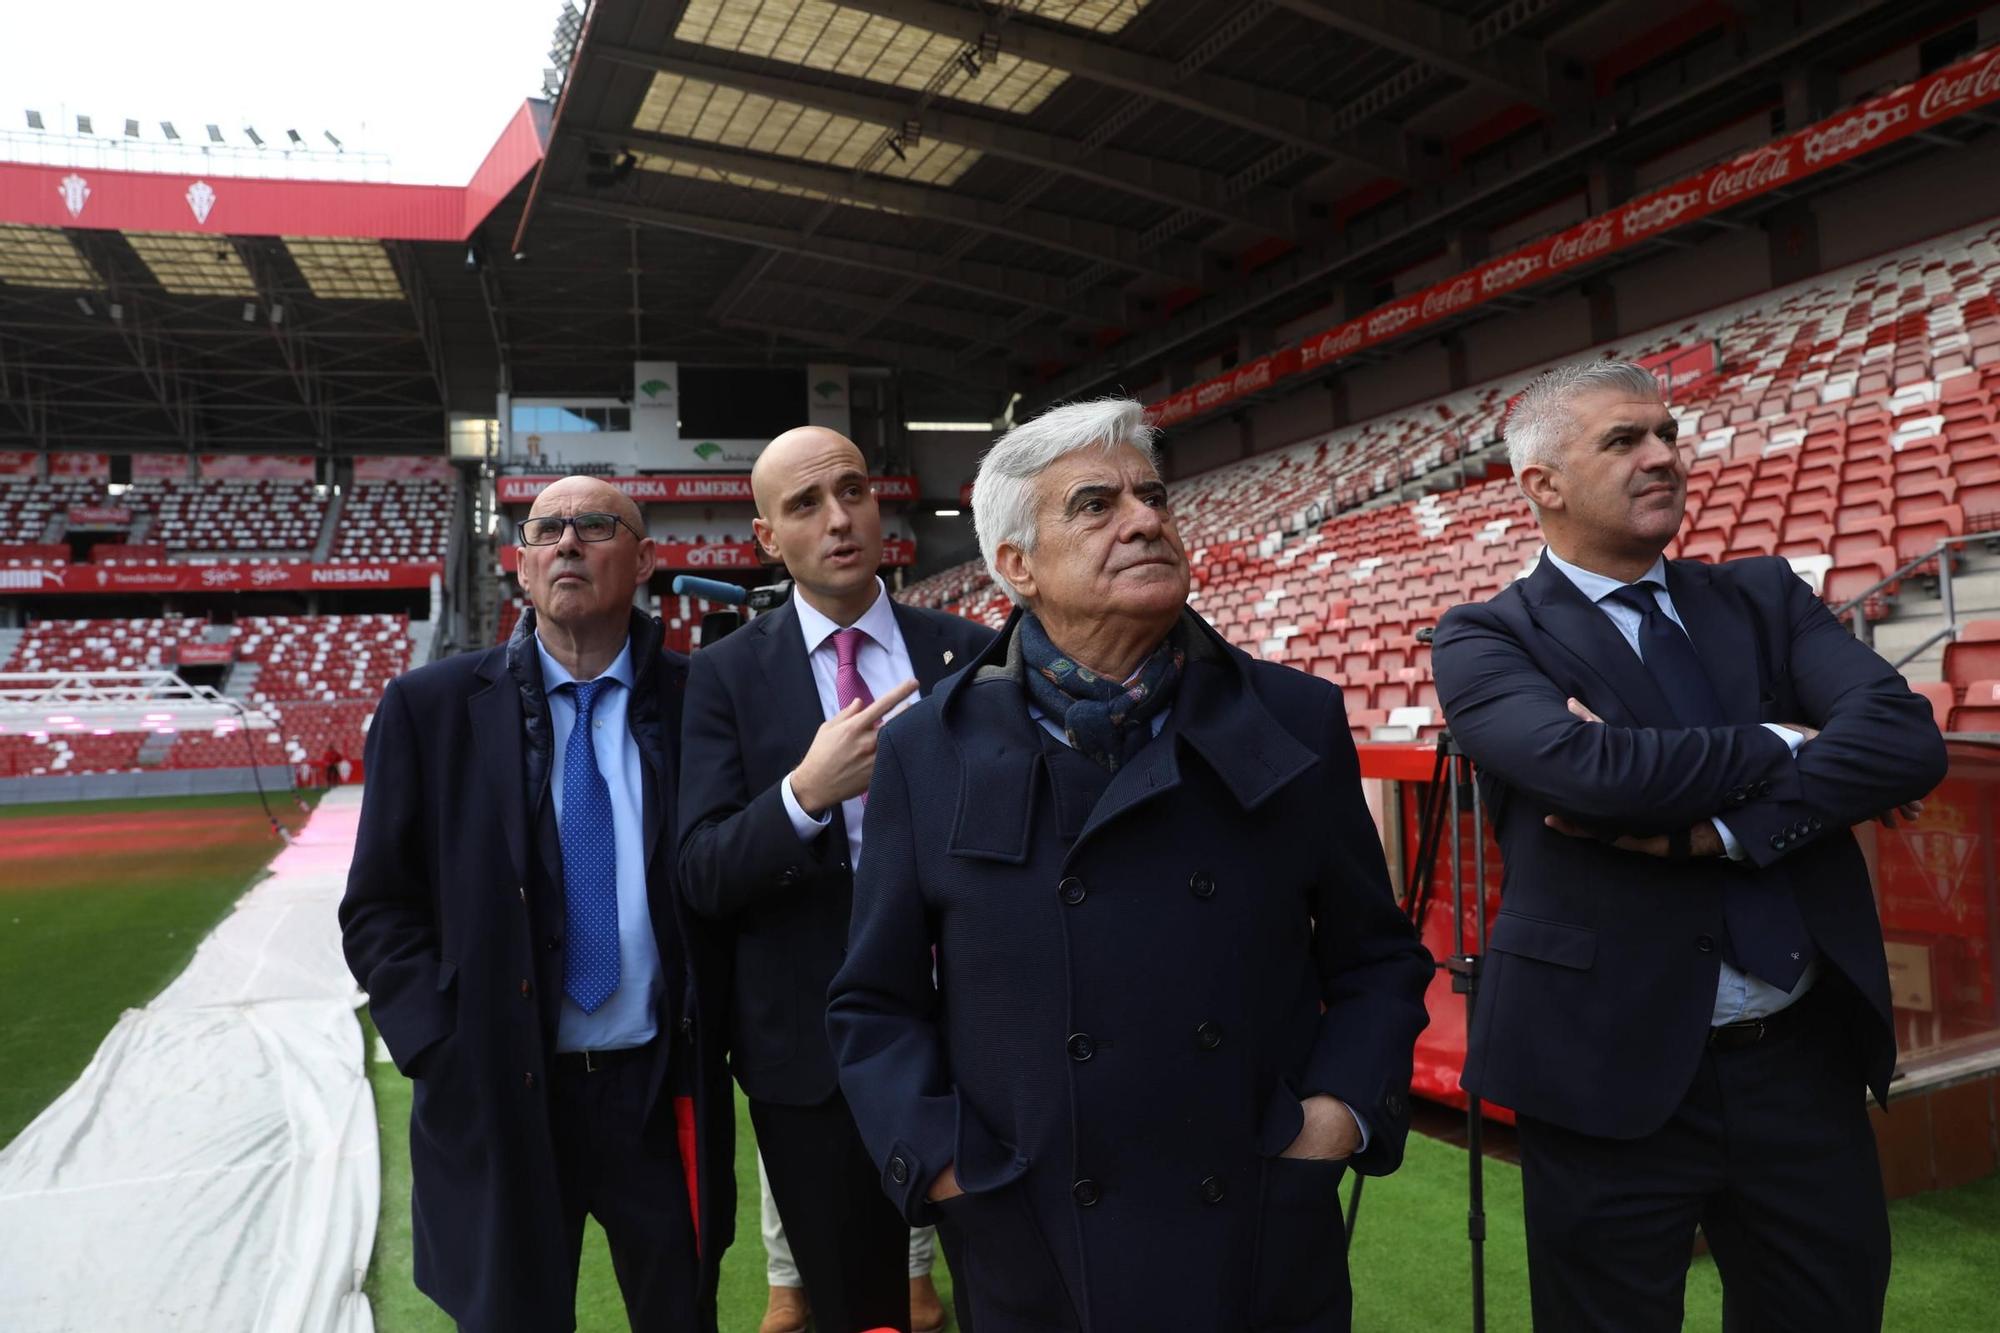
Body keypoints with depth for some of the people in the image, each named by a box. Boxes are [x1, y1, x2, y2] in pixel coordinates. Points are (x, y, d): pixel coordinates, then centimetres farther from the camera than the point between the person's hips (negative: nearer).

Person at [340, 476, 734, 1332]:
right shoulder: (433, 707, -2)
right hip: (497, 1096, -1)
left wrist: (714, 1030, -3)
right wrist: (443, 1050, -10)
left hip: (663, 1091, 1)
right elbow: (378, 912, 0)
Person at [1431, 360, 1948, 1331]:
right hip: (1616, 1072, -4)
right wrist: (1788, 745, -10)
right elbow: (1590, 767, -24)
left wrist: (1707, 825, -19)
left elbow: (1909, 739, -8)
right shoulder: (1484, 639, -5)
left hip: (1805, 1060, 4)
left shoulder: (1763, 597, 8)